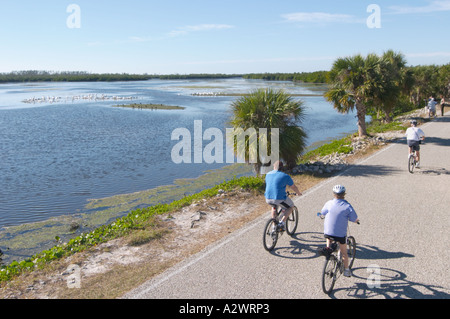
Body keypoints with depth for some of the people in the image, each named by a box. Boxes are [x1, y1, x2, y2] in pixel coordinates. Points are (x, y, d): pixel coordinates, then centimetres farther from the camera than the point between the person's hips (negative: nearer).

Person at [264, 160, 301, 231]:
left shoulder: (268, 174, 13)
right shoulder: (285, 176, -2)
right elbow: (294, 187, 9)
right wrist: (298, 193, 31)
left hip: (268, 199, 5)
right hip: (279, 199, -5)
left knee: (274, 206, 36)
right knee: (290, 207, 22)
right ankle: (282, 222, 4)